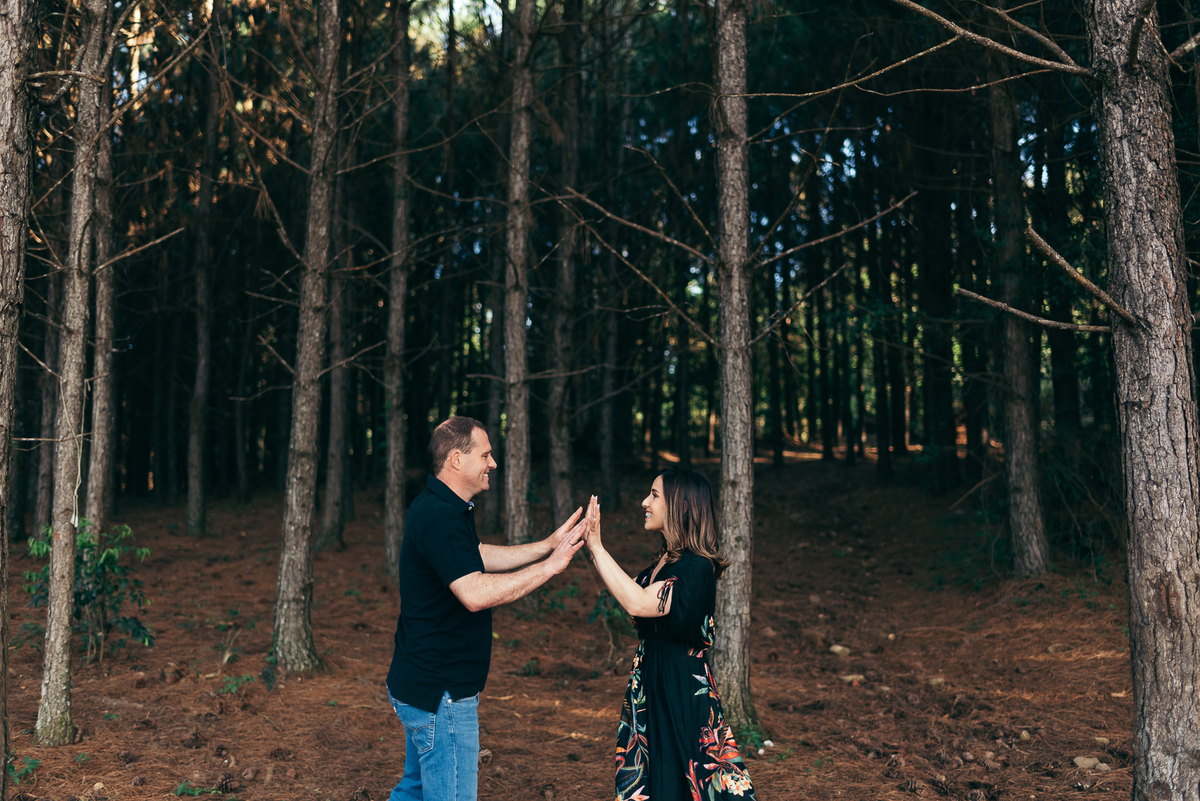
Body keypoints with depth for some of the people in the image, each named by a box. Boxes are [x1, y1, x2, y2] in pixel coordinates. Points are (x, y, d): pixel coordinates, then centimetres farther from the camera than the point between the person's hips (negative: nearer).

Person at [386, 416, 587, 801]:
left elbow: (480, 556, 18)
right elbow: (475, 593, -32)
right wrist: (550, 566, -26)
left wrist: (548, 545, 9)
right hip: (440, 695, -11)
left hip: (420, 685, 11)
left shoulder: (439, 507, 11)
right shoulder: (439, 517, -24)